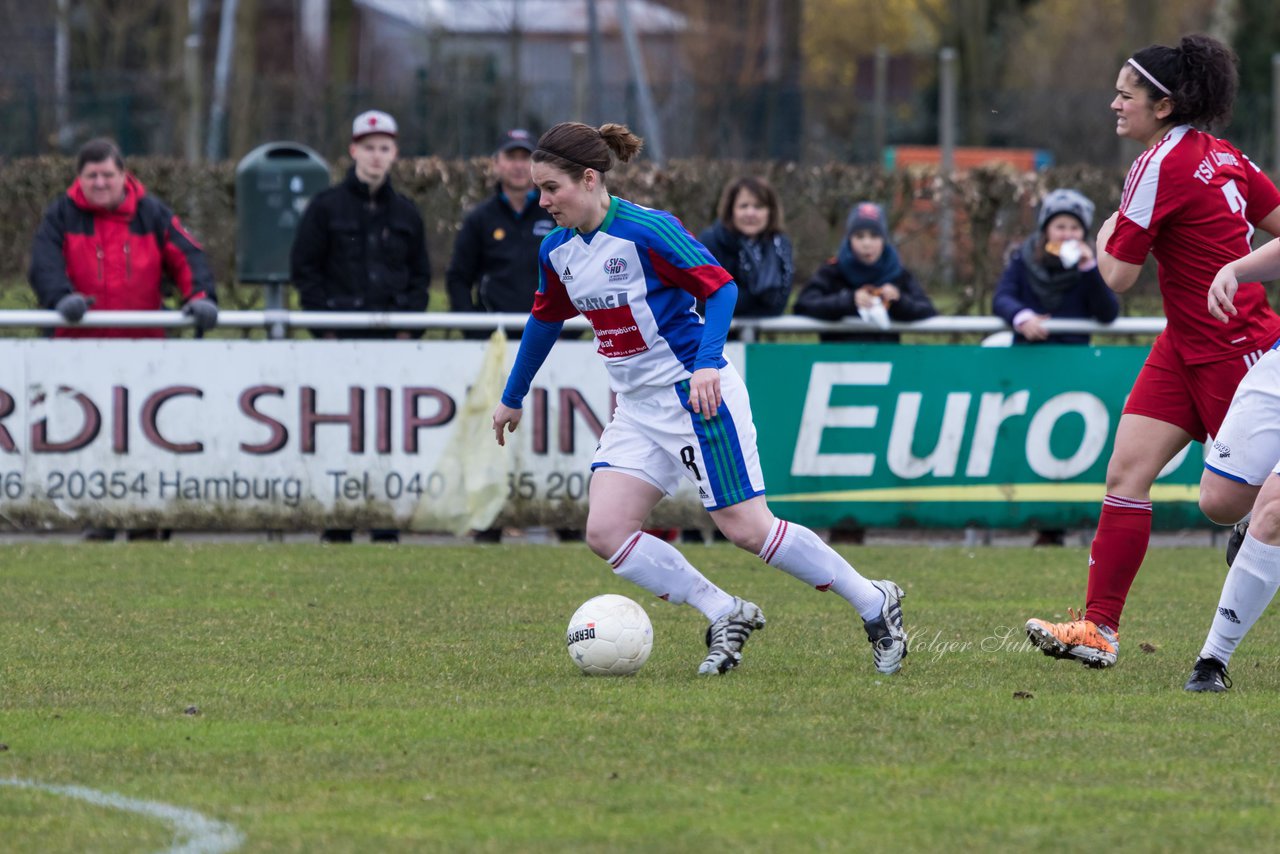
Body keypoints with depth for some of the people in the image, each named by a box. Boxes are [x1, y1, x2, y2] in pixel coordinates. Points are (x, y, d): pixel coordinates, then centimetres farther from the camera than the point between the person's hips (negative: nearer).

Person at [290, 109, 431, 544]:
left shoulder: (406, 213, 13)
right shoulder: (326, 207, 3)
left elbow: (420, 275, 17)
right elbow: (304, 268, 2)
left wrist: (408, 324, 3)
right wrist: (326, 326, -6)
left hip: (392, 341, 3)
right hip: (340, 339, -2)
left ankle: (387, 526, 5)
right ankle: (335, 527, 2)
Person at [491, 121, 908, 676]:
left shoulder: (648, 231, -19)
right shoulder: (557, 251, 4)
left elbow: (721, 287, -17)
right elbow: (545, 320, 20)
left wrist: (708, 363, -31)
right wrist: (513, 398, 29)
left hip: (695, 396, -8)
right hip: (637, 410, 8)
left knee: (747, 528, -8)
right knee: (605, 532, -8)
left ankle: (876, 605, 9)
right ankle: (726, 617, 3)